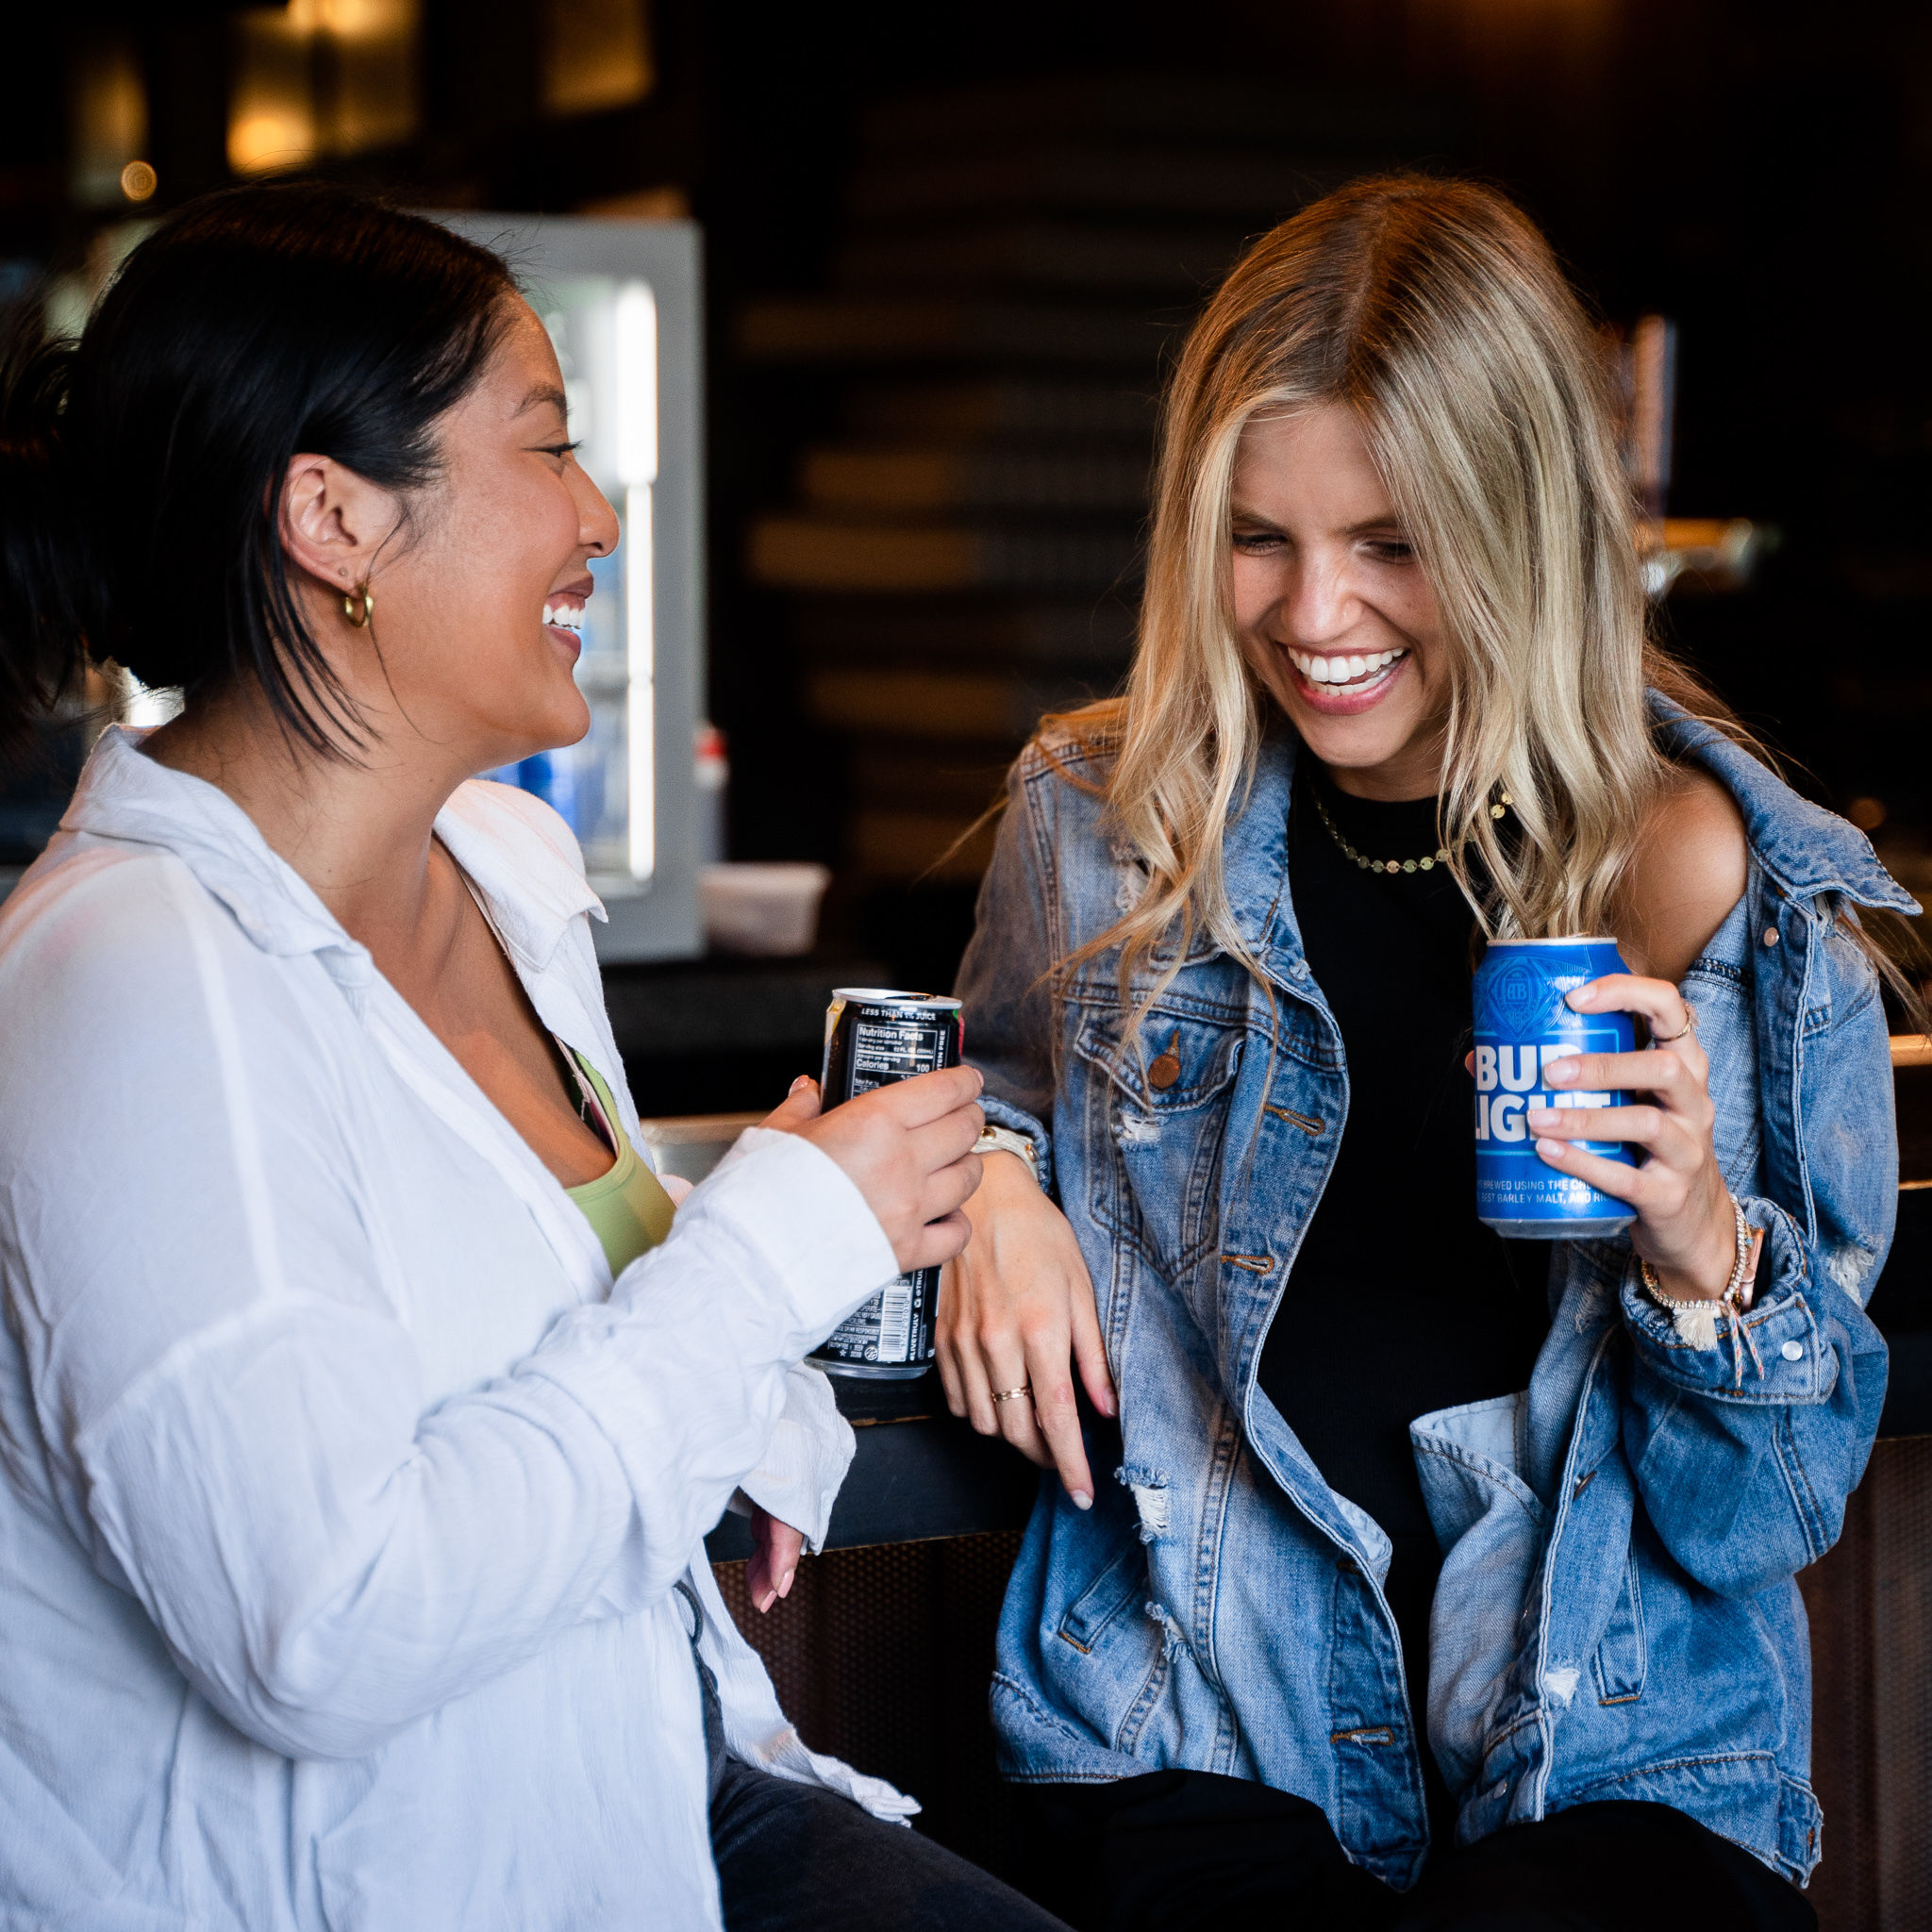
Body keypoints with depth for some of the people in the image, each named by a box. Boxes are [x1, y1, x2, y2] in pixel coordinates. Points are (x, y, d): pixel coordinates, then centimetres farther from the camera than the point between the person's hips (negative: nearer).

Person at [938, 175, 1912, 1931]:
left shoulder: (1734, 893, -1)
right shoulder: (1101, 824, 4)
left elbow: (1779, 1509, 2)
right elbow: (1001, 1083, 27)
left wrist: (1700, 1247, -18)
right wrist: (991, 1178, 4)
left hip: (1614, 1768, -1)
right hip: (1200, 1739, 1)